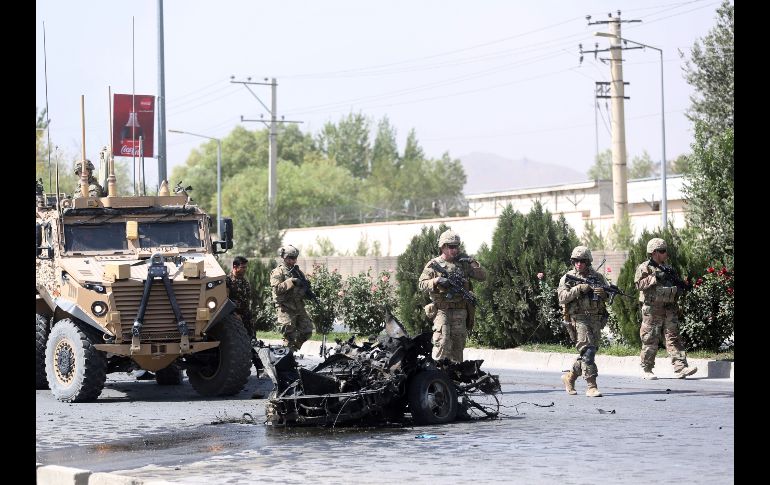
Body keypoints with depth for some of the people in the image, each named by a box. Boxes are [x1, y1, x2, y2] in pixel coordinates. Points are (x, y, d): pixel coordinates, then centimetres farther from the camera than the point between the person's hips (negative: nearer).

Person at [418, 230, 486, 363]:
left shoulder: (463, 263, 12)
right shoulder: (434, 265, 3)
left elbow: (482, 276, 11)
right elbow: (422, 284, -3)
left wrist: (473, 263, -4)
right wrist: (436, 281, -20)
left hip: (460, 312, 4)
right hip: (442, 310, -4)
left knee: (458, 344, 7)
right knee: (443, 342, -15)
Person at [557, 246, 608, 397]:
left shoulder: (597, 277, 11)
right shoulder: (567, 278, 3)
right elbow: (562, 298, -9)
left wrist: (603, 293, -14)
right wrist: (578, 288, -19)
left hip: (596, 320, 4)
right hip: (579, 320, -4)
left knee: (590, 353, 9)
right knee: (588, 351, -15)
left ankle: (570, 376, 28)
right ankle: (591, 386, -16)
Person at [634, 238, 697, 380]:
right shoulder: (644, 268, -2)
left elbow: (672, 287, 29)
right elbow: (639, 284, -17)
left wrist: (679, 286, 7)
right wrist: (654, 278, -22)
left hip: (669, 308, 6)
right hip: (652, 309, -6)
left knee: (673, 338, -4)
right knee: (650, 341, 0)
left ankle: (681, 368, -11)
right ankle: (646, 370, 11)